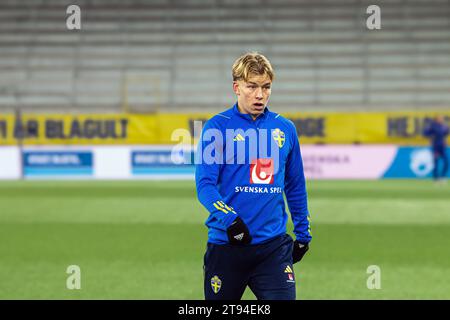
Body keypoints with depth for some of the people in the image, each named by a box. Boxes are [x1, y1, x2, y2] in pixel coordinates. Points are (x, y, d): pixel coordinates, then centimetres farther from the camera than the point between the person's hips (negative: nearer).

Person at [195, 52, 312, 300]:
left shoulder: (285, 129, 10)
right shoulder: (217, 127, -3)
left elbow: (295, 187, 19)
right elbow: (205, 185, -10)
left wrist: (303, 233, 19)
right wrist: (229, 219, -25)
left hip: (273, 245, 2)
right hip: (226, 244, -2)